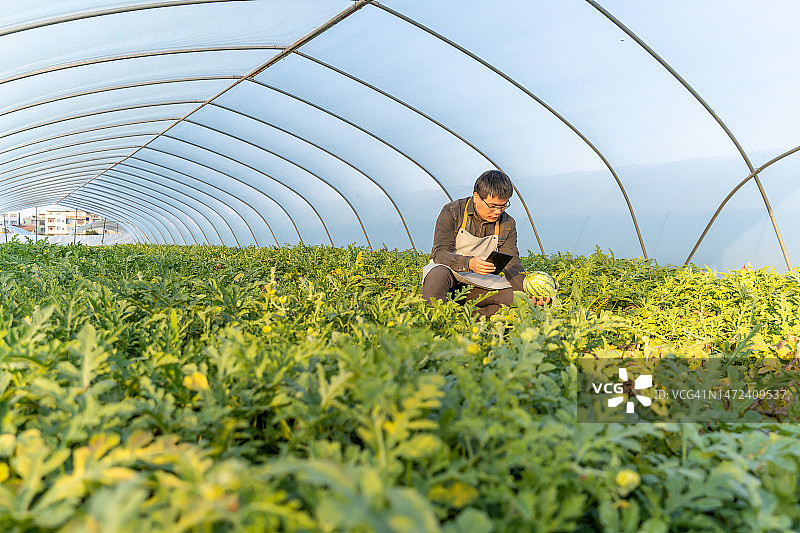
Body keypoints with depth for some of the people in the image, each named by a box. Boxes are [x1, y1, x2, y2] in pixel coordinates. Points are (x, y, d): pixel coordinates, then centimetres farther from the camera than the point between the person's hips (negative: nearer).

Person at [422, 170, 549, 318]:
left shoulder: (507, 224, 0)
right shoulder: (452, 212, -11)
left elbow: (512, 265, -3)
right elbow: (440, 253, -19)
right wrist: (469, 263, -39)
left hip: (479, 282, 4)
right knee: (438, 275, -40)